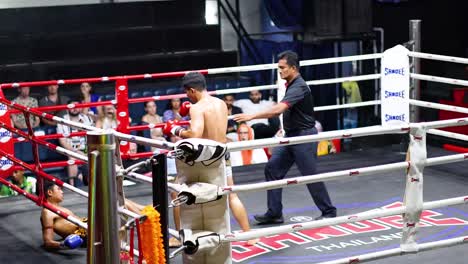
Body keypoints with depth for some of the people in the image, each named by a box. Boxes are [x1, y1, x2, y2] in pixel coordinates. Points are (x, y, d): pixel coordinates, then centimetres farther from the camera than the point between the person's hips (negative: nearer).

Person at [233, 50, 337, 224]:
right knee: (272, 169, 4)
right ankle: (274, 213, 8)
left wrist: (252, 116, -33)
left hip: (304, 136, -10)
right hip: (291, 136, 10)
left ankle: (329, 211, 14)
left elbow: (278, 109, -33)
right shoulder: (291, 85, 10)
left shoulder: (299, 87, -21)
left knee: (310, 176, -2)